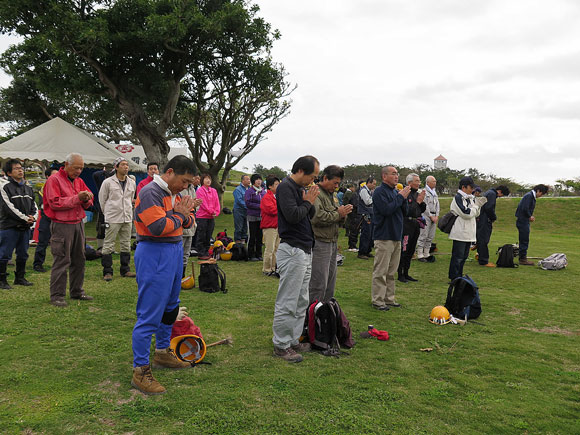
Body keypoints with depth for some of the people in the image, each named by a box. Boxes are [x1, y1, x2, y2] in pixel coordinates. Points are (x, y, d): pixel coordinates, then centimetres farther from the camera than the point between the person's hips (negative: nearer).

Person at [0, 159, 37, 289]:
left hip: (25, 227, 7)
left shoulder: (28, 188, 15)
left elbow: (33, 205, 18)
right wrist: (25, 218, -14)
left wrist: (32, 217, -2)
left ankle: (20, 278, 24)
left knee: (23, 254, 13)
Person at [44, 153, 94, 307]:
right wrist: (77, 198, -19)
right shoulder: (54, 180, -5)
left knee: (79, 259, 11)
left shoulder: (79, 181, 15)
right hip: (62, 226, -7)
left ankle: (77, 291, 22)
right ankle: (57, 296, 0)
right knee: (61, 261, -7)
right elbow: (55, 203, -16)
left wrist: (87, 199, -6)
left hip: (78, 224, 7)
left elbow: (88, 203, 17)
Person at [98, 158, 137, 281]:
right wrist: (107, 212, 10)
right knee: (108, 245, -2)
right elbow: (102, 199, 4)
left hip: (127, 218, 5)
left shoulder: (132, 183, 8)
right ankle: (107, 271, 5)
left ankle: (125, 270, 20)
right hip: (112, 219, -5)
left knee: (126, 245, 10)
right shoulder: (108, 182, -6)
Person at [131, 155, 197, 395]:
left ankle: (163, 353, 38)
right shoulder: (150, 192, -16)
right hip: (154, 254, -10)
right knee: (149, 314, -6)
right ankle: (140, 371, 3)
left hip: (174, 251, 10)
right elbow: (158, 226, -27)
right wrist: (179, 216, -10)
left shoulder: (174, 194, 14)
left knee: (170, 306, 21)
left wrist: (184, 215, -7)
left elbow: (189, 222, 15)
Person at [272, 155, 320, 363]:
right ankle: (281, 345, 5)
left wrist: (310, 202, -1)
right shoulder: (285, 187, -12)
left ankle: (293, 340, 24)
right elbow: (292, 215, -23)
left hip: (305, 251, 10)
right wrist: (308, 202, -9)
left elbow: (310, 215, 17)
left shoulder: (301, 189, 16)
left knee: (301, 301, 15)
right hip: (292, 250, -10)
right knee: (287, 302, -4)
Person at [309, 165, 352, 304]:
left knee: (330, 283, 16)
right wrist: (338, 214, -15)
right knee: (318, 283, -7)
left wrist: (343, 215, 2)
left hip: (332, 243, 10)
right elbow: (317, 217, -25)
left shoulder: (333, 195, 19)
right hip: (319, 244, -10)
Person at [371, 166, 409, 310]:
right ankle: (377, 301, 1)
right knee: (381, 272, -5)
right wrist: (400, 197, -14)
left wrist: (404, 198, -3)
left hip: (396, 237, 8)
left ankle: (389, 298, 22)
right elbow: (386, 210, -23)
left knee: (391, 272, 14)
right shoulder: (380, 192, -10)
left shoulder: (396, 191, 14)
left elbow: (404, 212, 15)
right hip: (384, 237, -8)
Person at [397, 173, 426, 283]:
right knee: (404, 250, -4)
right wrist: (417, 201, -17)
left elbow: (422, 210, 15)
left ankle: (406, 273, 22)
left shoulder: (417, 194, 13)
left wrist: (422, 201, -2)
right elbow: (407, 210, -21)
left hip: (416, 224, 9)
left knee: (411, 251, 13)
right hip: (407, 224, -9)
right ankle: (400, 274, 5)